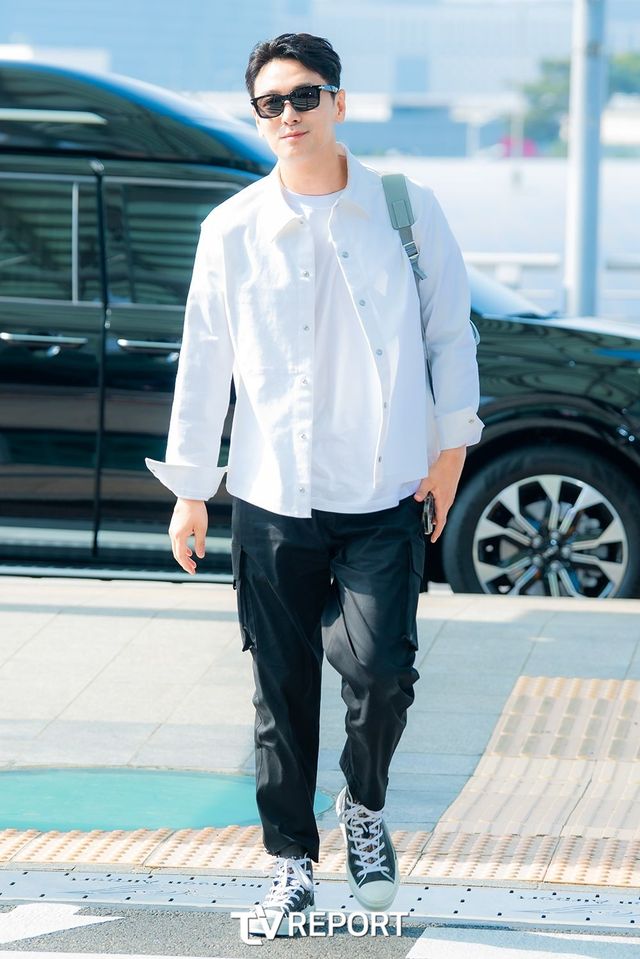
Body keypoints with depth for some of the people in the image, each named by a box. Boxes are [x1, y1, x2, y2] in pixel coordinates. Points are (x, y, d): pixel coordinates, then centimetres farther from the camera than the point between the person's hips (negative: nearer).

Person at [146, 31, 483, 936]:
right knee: (283, 692, 4)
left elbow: (449, 329, 7)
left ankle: (365, 807, 13)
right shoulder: (232, 230, 2)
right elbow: (204, 362, 7)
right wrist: (189, 488, 9)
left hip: (385, 496, -1)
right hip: (273, 497, 1)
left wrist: (452, 443, 1)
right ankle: (291, 856, 19)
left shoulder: (408, 209, 0)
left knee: (381, 668, -15)